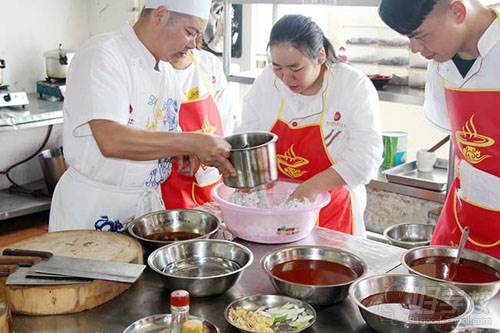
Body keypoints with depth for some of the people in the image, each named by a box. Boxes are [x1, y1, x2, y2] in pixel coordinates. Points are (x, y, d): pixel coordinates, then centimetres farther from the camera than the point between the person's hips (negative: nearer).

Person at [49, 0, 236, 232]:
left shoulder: (166, 72, 8)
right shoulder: (102, 55, -17)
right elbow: (111, 141, -30)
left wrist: (185, 152, -7)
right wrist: (192, 143, -29)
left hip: (148, 203, 7)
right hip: (96, 210, -7)